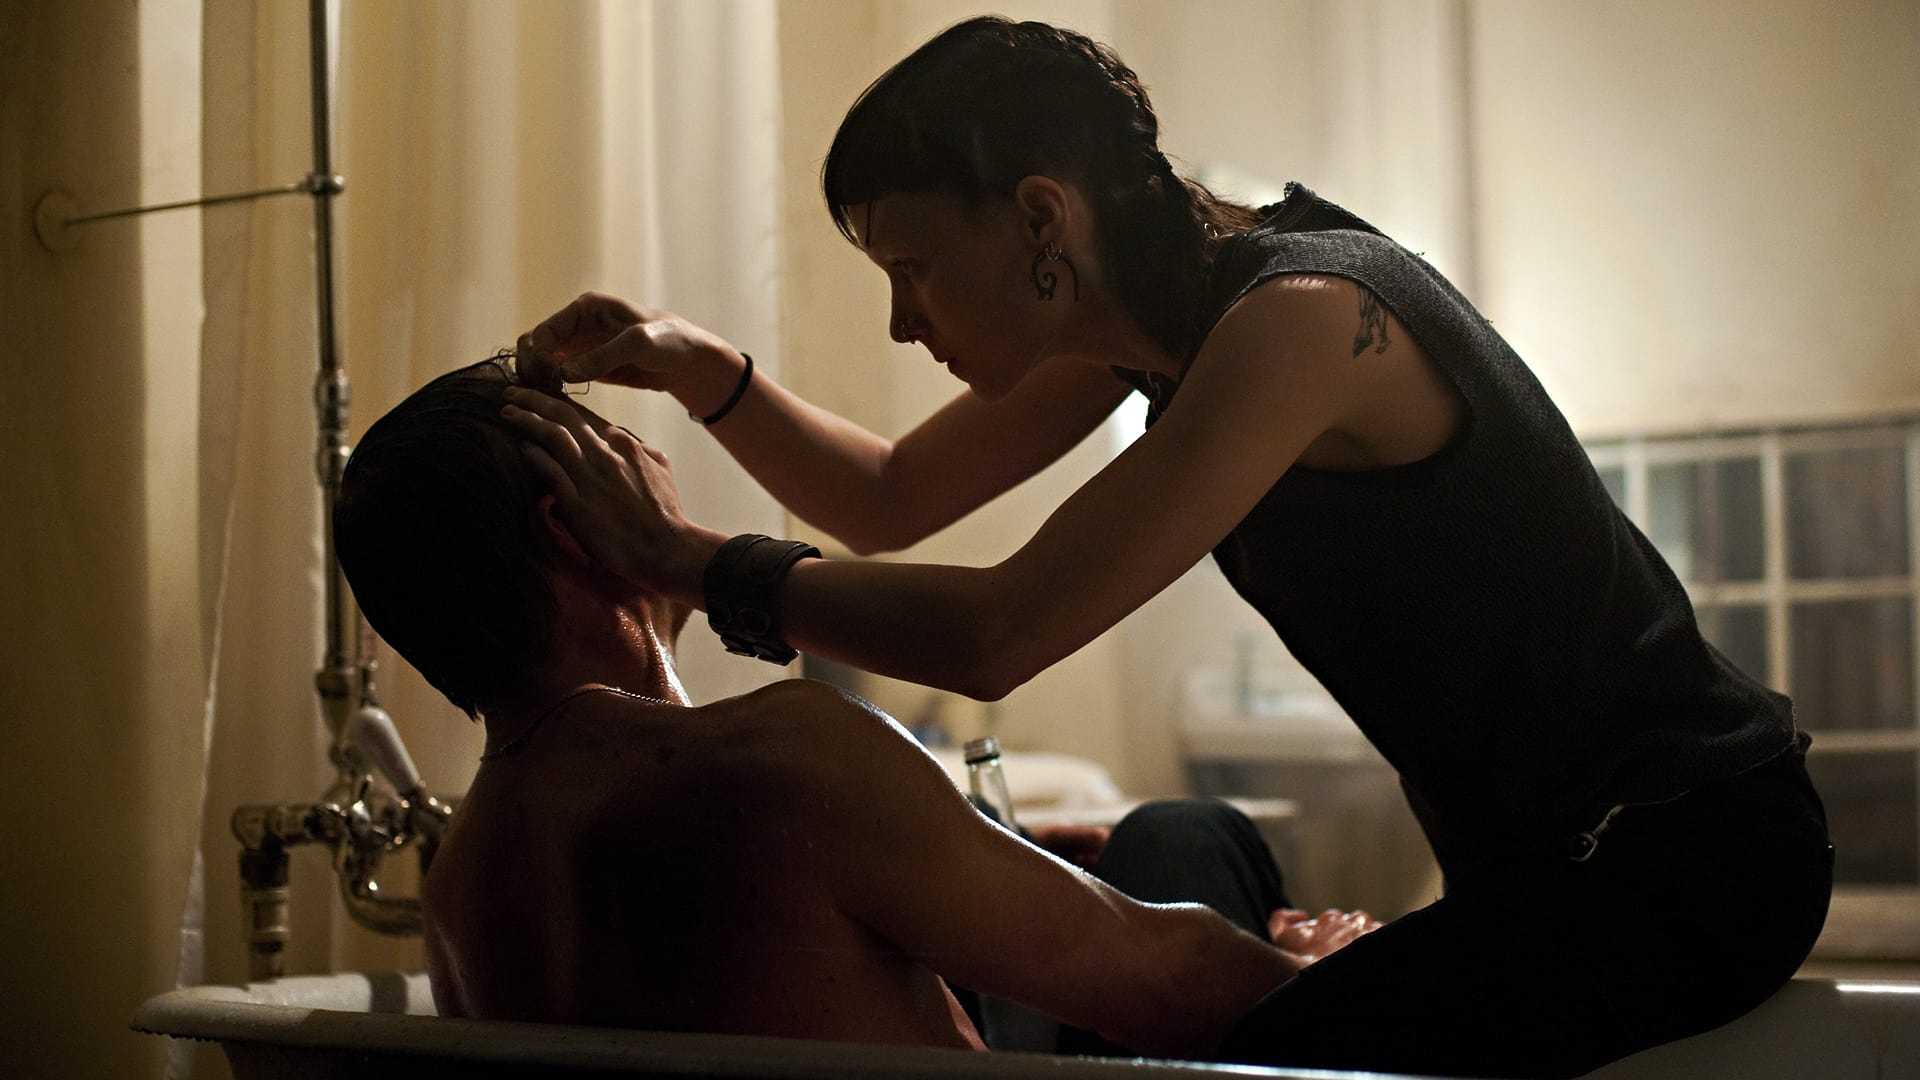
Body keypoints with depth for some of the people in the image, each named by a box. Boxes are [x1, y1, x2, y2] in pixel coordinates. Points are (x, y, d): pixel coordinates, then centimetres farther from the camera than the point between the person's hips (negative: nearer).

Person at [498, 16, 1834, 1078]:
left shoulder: (1302, 315, -24)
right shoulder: (1145, 309, 4)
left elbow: (995, 635, -28)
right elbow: (890, 499, 15)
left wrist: (689, 561, -18)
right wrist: (698, 368, 1)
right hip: (1549, 850, 9)